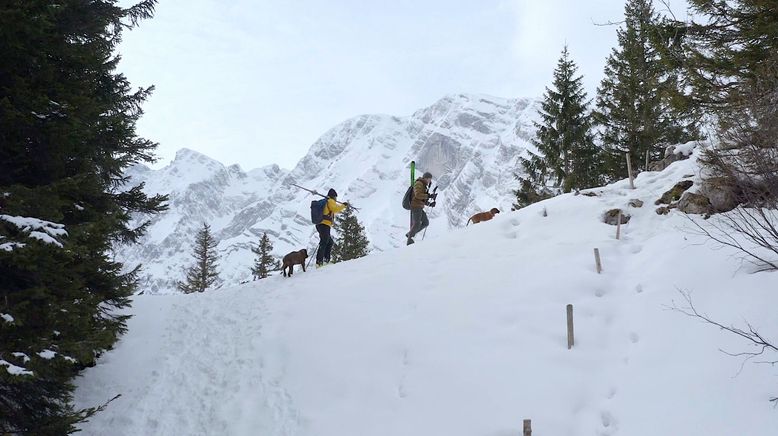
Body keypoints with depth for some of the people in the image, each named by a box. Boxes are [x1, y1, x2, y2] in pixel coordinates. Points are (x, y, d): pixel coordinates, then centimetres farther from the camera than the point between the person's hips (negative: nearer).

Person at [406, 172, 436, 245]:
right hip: (416, 207, -10)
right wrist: (429, 196, -24)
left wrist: (429, 204, 12)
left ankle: (410, 234, 11)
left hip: (420, 208, 10)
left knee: (426, 223, 9)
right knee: (417, 224, -12)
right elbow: (418, 195, -24)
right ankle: (409, 240, -7)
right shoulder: (418, 184, -8)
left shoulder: (424, 186, 21)